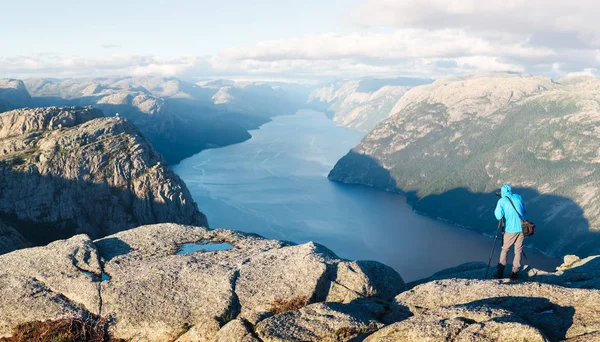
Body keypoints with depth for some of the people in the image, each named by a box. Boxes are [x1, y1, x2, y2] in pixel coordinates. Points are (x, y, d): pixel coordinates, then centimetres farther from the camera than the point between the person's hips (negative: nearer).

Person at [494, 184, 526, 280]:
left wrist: (497, 210, 8)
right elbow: (524, 210, 18)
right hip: (522, 228, 3)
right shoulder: (518, 197, 8)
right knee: (518, 251, 10)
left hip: (510, 230, -3)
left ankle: (499, 273, 11)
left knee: (505, 250, 12)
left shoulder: (501, 201, -4)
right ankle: (515, 274, 10)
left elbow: (498, 216, -7)